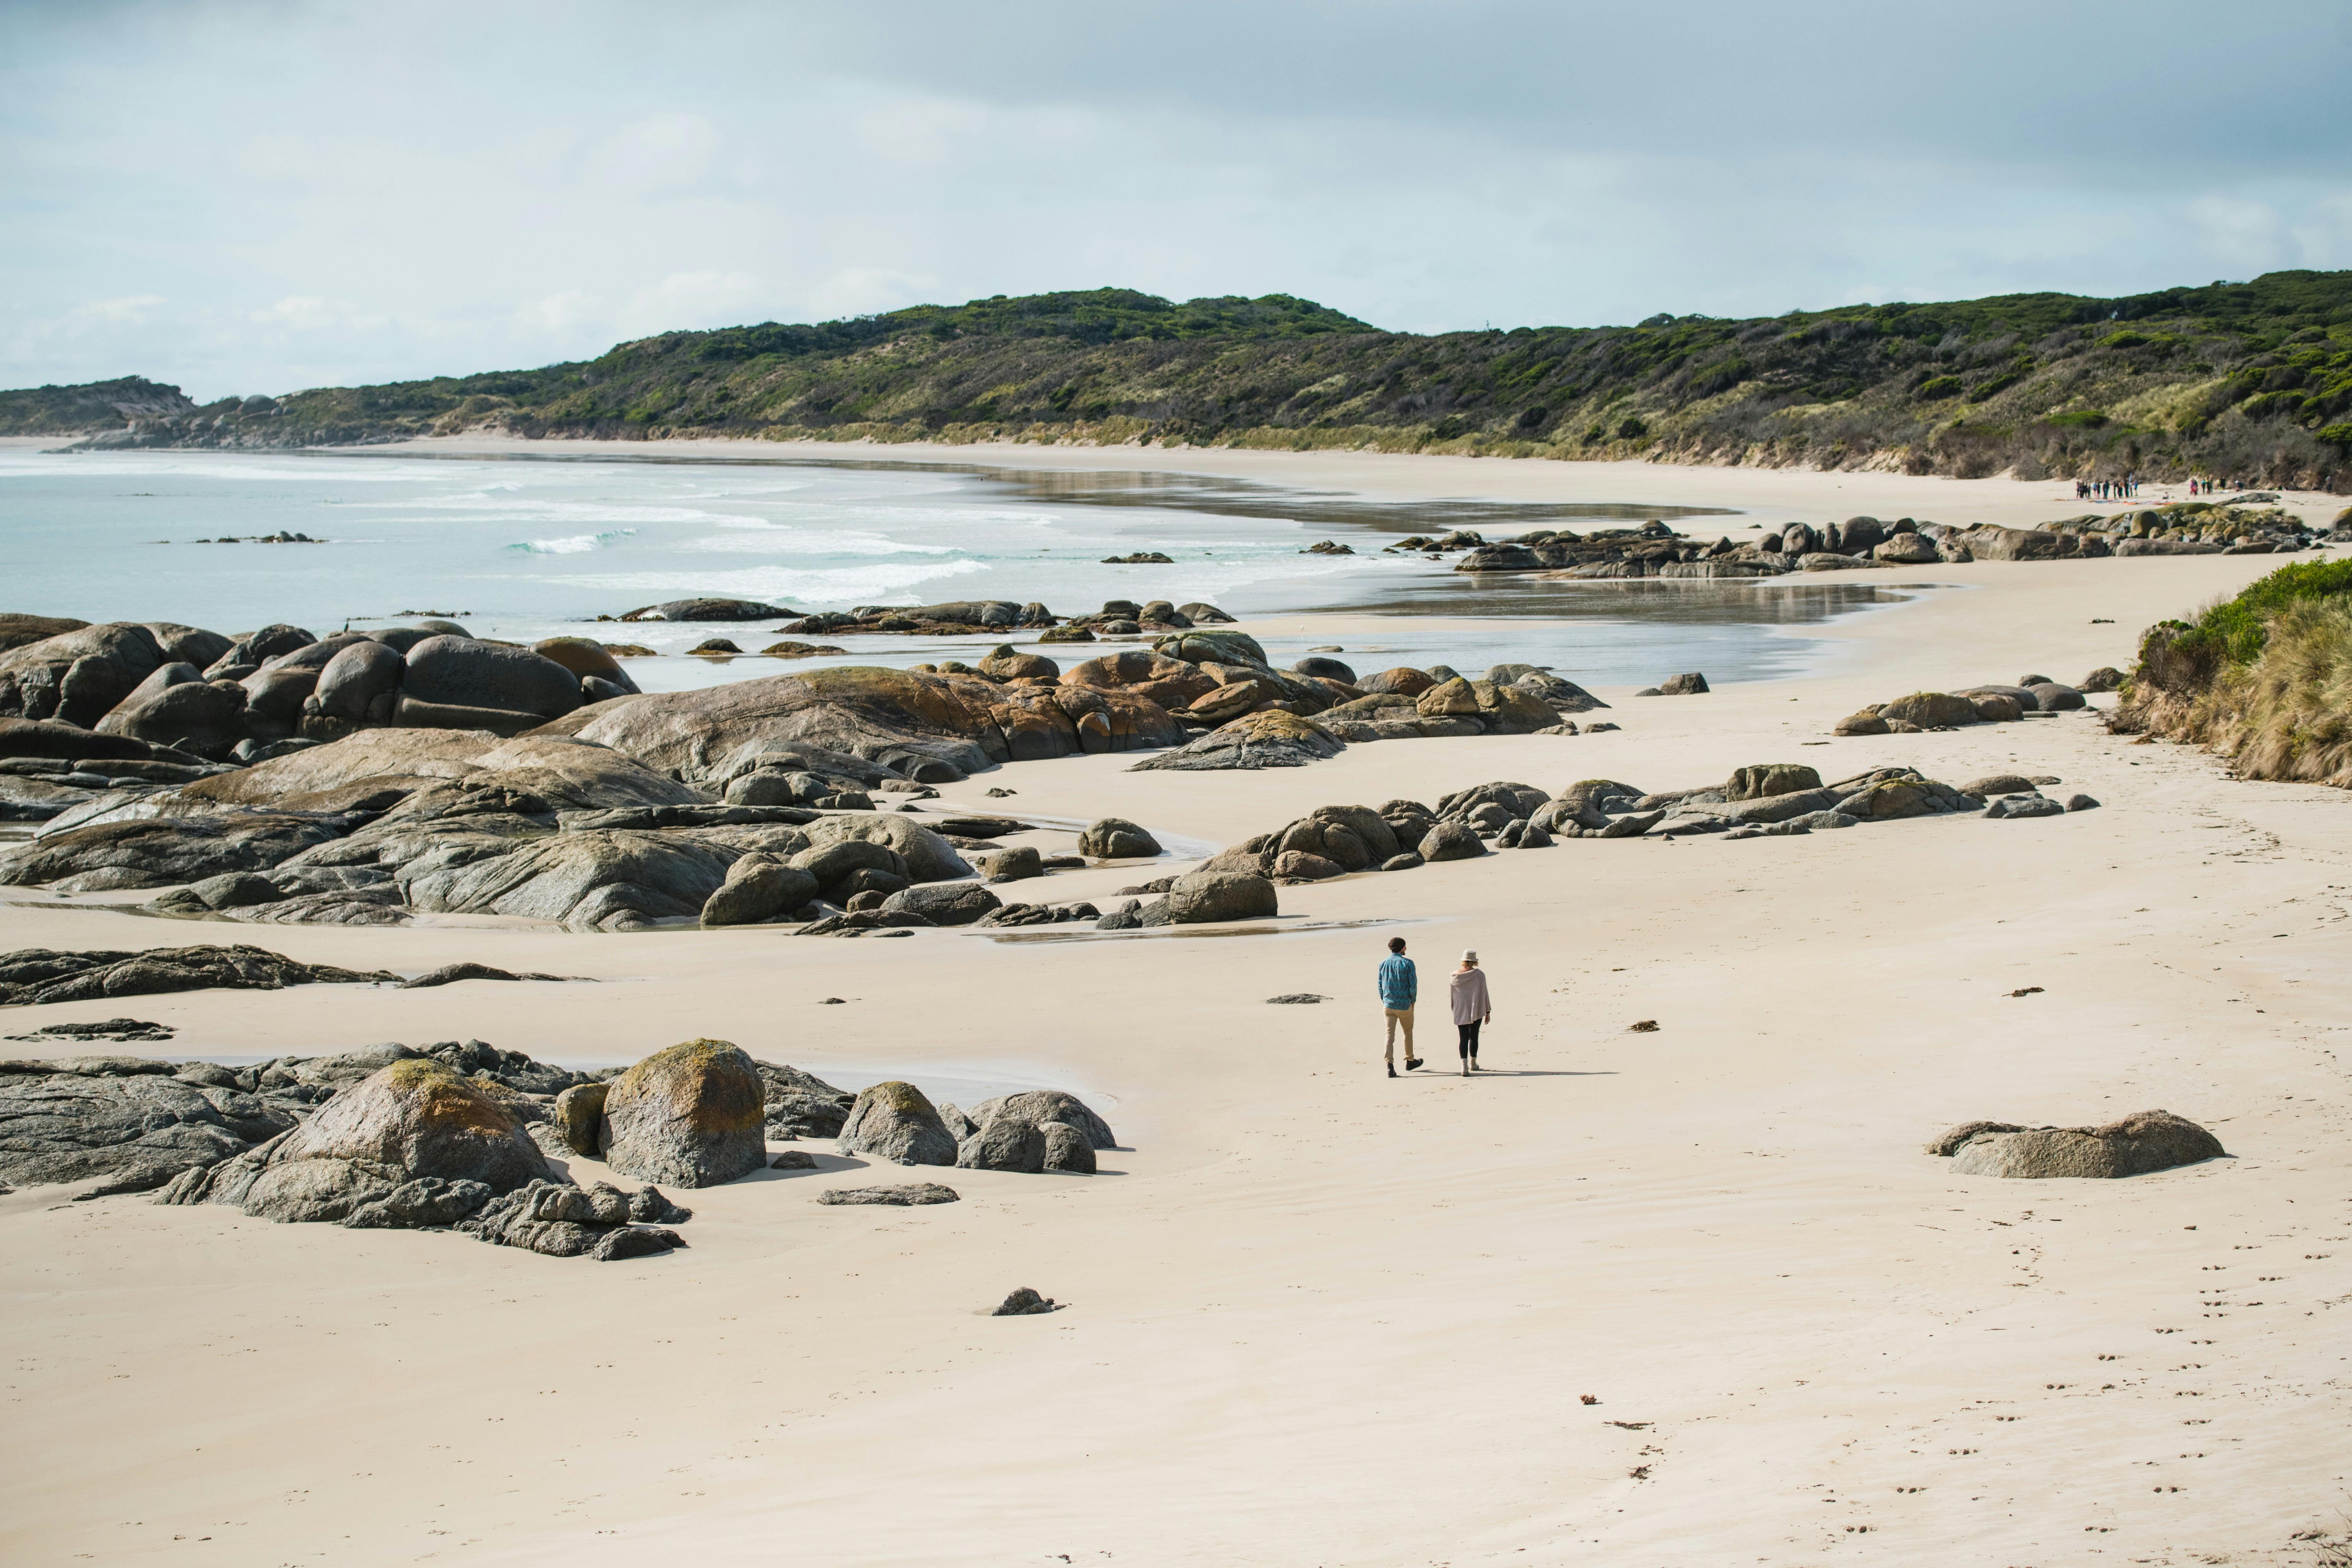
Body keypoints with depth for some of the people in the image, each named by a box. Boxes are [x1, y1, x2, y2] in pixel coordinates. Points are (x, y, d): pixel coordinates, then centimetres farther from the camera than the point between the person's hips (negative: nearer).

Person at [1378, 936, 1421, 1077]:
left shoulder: (1383, 964, 3)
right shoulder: (1408, 964, -11)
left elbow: (1380, 985, 8)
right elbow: (1413, 985, -11)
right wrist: (1413, 1001, 3)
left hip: (1388, 1006, 3)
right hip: (1405, 1006, -3)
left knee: (1390, 1035, 2)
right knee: (1408, 1034, 17)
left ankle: (1390, 1065, -10)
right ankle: (1410, 1061, 32)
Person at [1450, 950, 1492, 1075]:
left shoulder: (1455, 975, -2)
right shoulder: (1479, 974, -9)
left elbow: (1452, 995, 6)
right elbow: (1484, 993, -5)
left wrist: (1454, 1011, 18)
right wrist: (1488, 1011, 3)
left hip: (1460, 1012, 1)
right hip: (1477, 1011, -1)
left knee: (1464, 1038, 1)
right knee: (1474, 1037, 13)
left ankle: (1464, 1066, -14)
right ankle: (1473, 1064, 26)